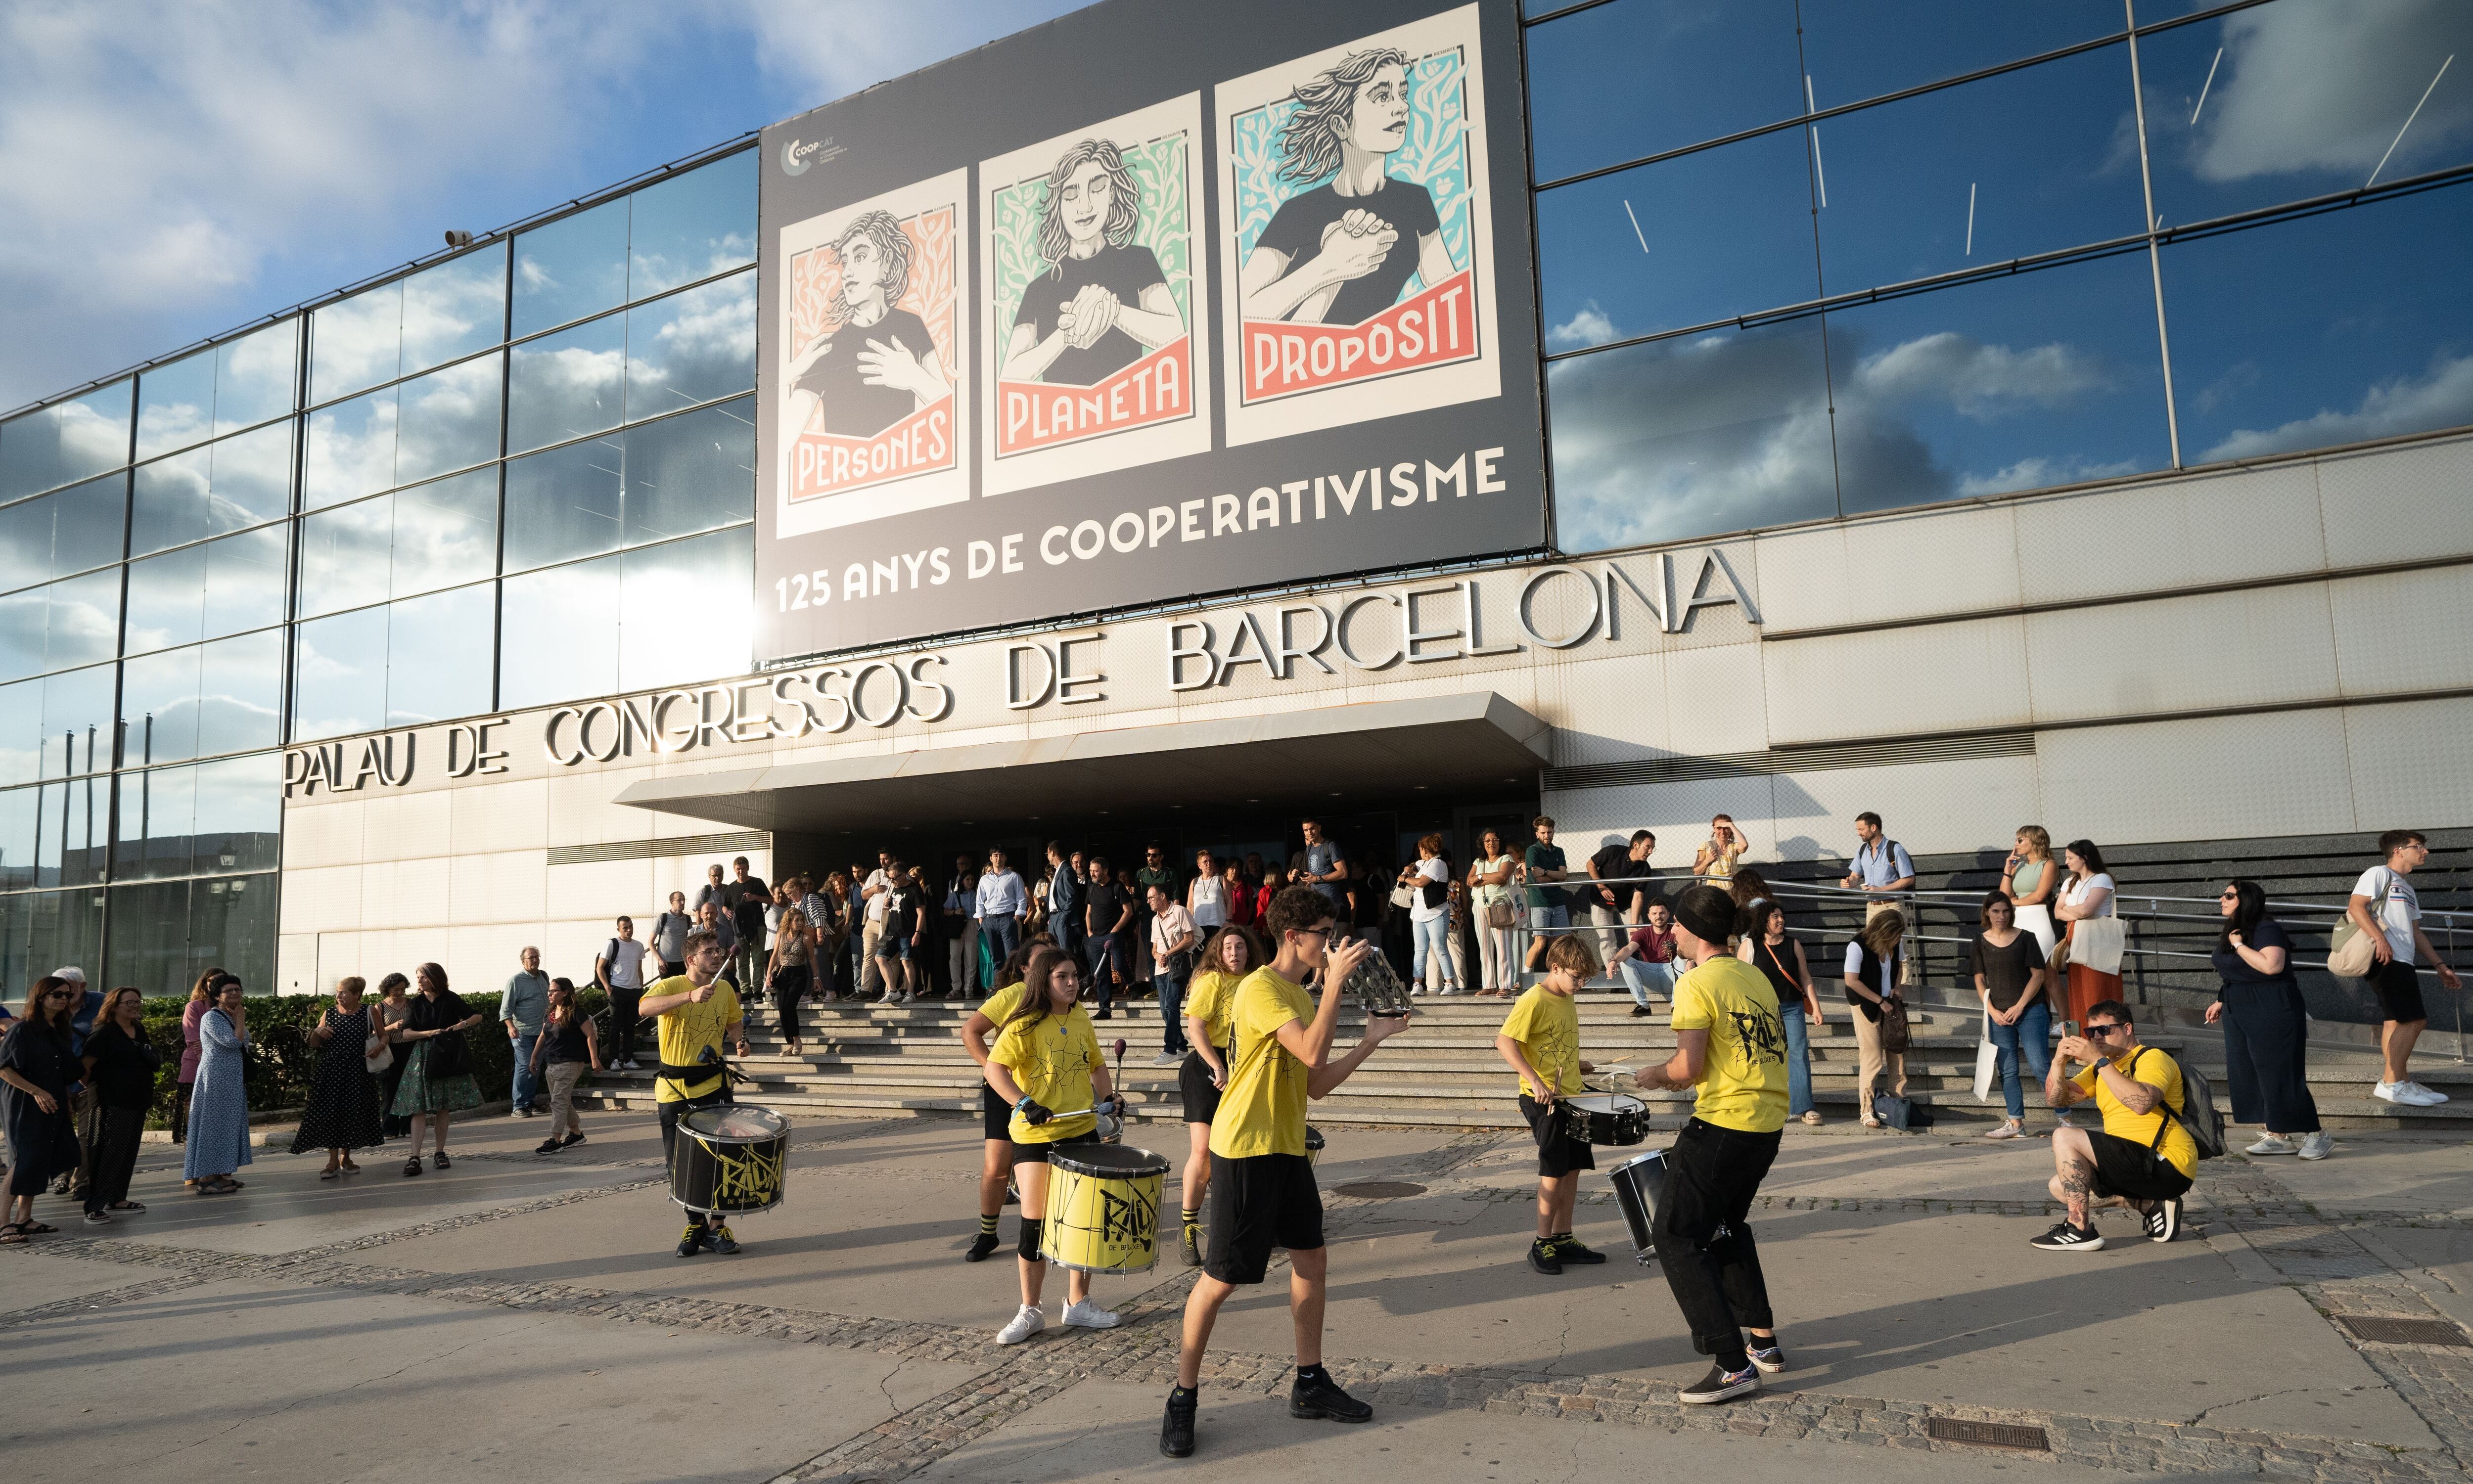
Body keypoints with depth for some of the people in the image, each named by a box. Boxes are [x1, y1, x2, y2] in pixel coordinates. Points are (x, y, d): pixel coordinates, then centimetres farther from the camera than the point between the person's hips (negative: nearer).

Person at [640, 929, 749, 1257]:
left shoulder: (725, 989, 3)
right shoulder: (670, 986, -10)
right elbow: (646, 1008, -32)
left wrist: (740, 1040, -2)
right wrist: (691, 996, -44)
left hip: (712, 1084, 2)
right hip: (673, 1088, -2)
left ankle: (717, 1225, 11)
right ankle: (695, 1224, 26)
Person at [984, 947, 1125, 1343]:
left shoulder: (1081, 1020, 6)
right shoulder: (1025, 1025, -12)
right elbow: (994, 1069, -18)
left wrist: (1106, 1096, 3)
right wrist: (1024, 1104, -28)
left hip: (1082, 1130, 6)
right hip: (1035, 1136, -5)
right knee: (1035, 1223, -2)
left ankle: (1078, 1303, 27)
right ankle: (1030, 1311, 16)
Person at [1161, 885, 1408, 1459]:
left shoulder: (1303, 996, 13)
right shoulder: (1261, 988, -16)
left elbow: (1317, 1084, 13)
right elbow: (1313, 1052, -28)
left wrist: (1371, 1042, 8)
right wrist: (1335, 981, -22)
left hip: (1287, 1148, 9)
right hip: (1245, 1149, -9)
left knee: (1312, 1259, 13)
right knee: (1222, 1278, -1)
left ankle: (1310, 1385, 28)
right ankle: (1183, 1398, 14)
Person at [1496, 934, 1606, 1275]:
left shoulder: (1567, 999, 11)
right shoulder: (1534, 1000, -16)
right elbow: (1504, 1042, -21)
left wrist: (1577, 1066, 10)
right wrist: (1534, 1081, -27)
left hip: (1571, 1097, 8)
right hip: (1543, 1099, -8)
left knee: (1572, 1168, 11)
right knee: (1554, 1170, -5)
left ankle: (1563, 1238, 22)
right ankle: (1542, 1244, 7)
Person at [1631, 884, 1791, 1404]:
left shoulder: (1696, 984, -12)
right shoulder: (1756, 976, 13)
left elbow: (1689, 1067, -19)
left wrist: (1656, 1076, 2)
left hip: (1724, 1125, -9)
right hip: (1770, 1123, 9)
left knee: (1676, 1236, -1)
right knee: (1725, 1225, 27)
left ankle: (1734, 1367, -3)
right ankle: (1765, 1342, 32)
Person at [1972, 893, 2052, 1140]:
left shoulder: (2025, 938, -1)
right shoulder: (1981, 942, 6)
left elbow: (2038, 974, -3)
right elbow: (1980, 980, 7)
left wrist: (2020, 1006, -10)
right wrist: (1992, 1011, -3)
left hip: (2030, 1011, -3)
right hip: (1999, 1015, 3)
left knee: (2040, 1066, -8)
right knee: (2007, 1071, 5)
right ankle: (2016, 1123, 12)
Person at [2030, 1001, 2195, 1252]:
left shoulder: (2154, 1058, -7)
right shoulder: (2102, 1068, 17)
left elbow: (2143, 1103, -30)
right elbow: (2056, 1099, 7)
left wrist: (2099, 1060, -28)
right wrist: (2060, 1062, -10)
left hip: (2167, 1165, -9)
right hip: (2138, 1163, 9)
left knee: (2065, 1137, -20)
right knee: (2060, 1188, 8)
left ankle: (2079, 1230, -16)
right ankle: (2150, 1205, 5)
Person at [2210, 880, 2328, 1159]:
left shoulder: (2267, 929, -15)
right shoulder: (2231, 932, 12)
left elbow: (2272, 966, -30)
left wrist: (2239, 946, -21)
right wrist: (2221, 1002, 21)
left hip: (2273, 1013, -9)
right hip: (2240, 1015, 9)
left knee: (2280, 1075, -6)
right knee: (2249, 1075, 7)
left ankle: (2316, 1134, 8)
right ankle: (2277, 1136, 14)